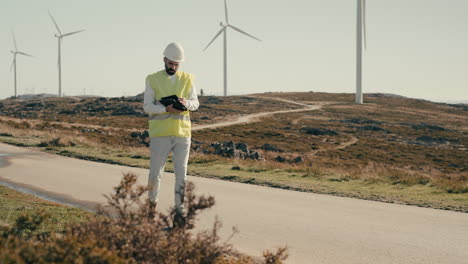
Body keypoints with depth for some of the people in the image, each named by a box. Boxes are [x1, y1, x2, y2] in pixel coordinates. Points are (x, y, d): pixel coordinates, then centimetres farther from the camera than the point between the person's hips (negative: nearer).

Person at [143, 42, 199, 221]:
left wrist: (186, 103, -15)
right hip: (160, 134, -2)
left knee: (181, 173, 2)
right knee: (155, 172, 0)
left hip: (182, 133, 2)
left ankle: (179, 208, 10)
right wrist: (166, 109, -20)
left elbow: (195, 103, 8)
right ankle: (152, 203, 21)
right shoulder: (153, 80, 0)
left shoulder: (187, 79, 7)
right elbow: (147, 106, -4)